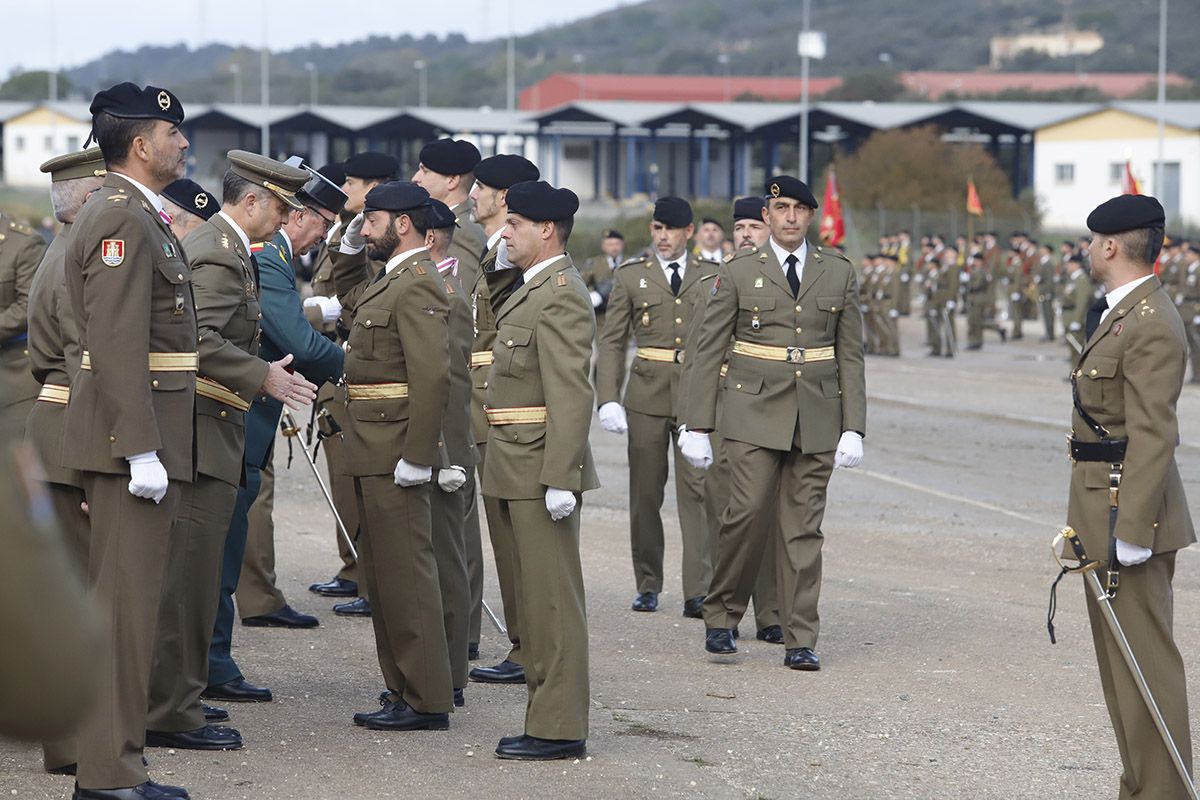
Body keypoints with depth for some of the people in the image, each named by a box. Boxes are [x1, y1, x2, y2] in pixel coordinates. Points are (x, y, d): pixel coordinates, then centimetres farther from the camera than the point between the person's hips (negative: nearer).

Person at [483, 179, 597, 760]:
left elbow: (571, 396, -21)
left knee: (552, 599, -5)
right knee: (537, 597, 14)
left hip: (542, 471, -10)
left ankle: (559, 730, -1)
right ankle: (548, 715, 20)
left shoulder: (560, 296, -16)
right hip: (519, 472, 10)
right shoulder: (533, 290, 17)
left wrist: (559, 479, -24)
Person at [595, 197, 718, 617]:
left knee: (698, 491, -9)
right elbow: (611, 343, 5)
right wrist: (608, 399, -6)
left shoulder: (713, 276, 8)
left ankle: (698, 593, -11)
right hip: (647, 395, 1)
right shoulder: (630, 276, 7)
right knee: (645, 493, 5)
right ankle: (648, 586, 17)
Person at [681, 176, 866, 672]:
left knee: (803, 528, 2)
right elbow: (708, 352, 4)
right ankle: (721, 616, 6)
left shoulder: (839, 274, 9)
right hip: (755, 414, -2)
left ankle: (800, 641, 6)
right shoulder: (738, 274, 4)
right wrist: (698, 426, -1)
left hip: (817, 420, 2)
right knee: (747, 513, -13)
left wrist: (854, 428, 1)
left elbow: (851, 356, 9)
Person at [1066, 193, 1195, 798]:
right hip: (1104, 509, 11)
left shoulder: (1151, 326, -18)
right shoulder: (1118, 314, 15)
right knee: (1120, 663, 15)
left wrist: (1130, 532, -24)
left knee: (1145, 662, -7)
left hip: (1132, 508, -11)